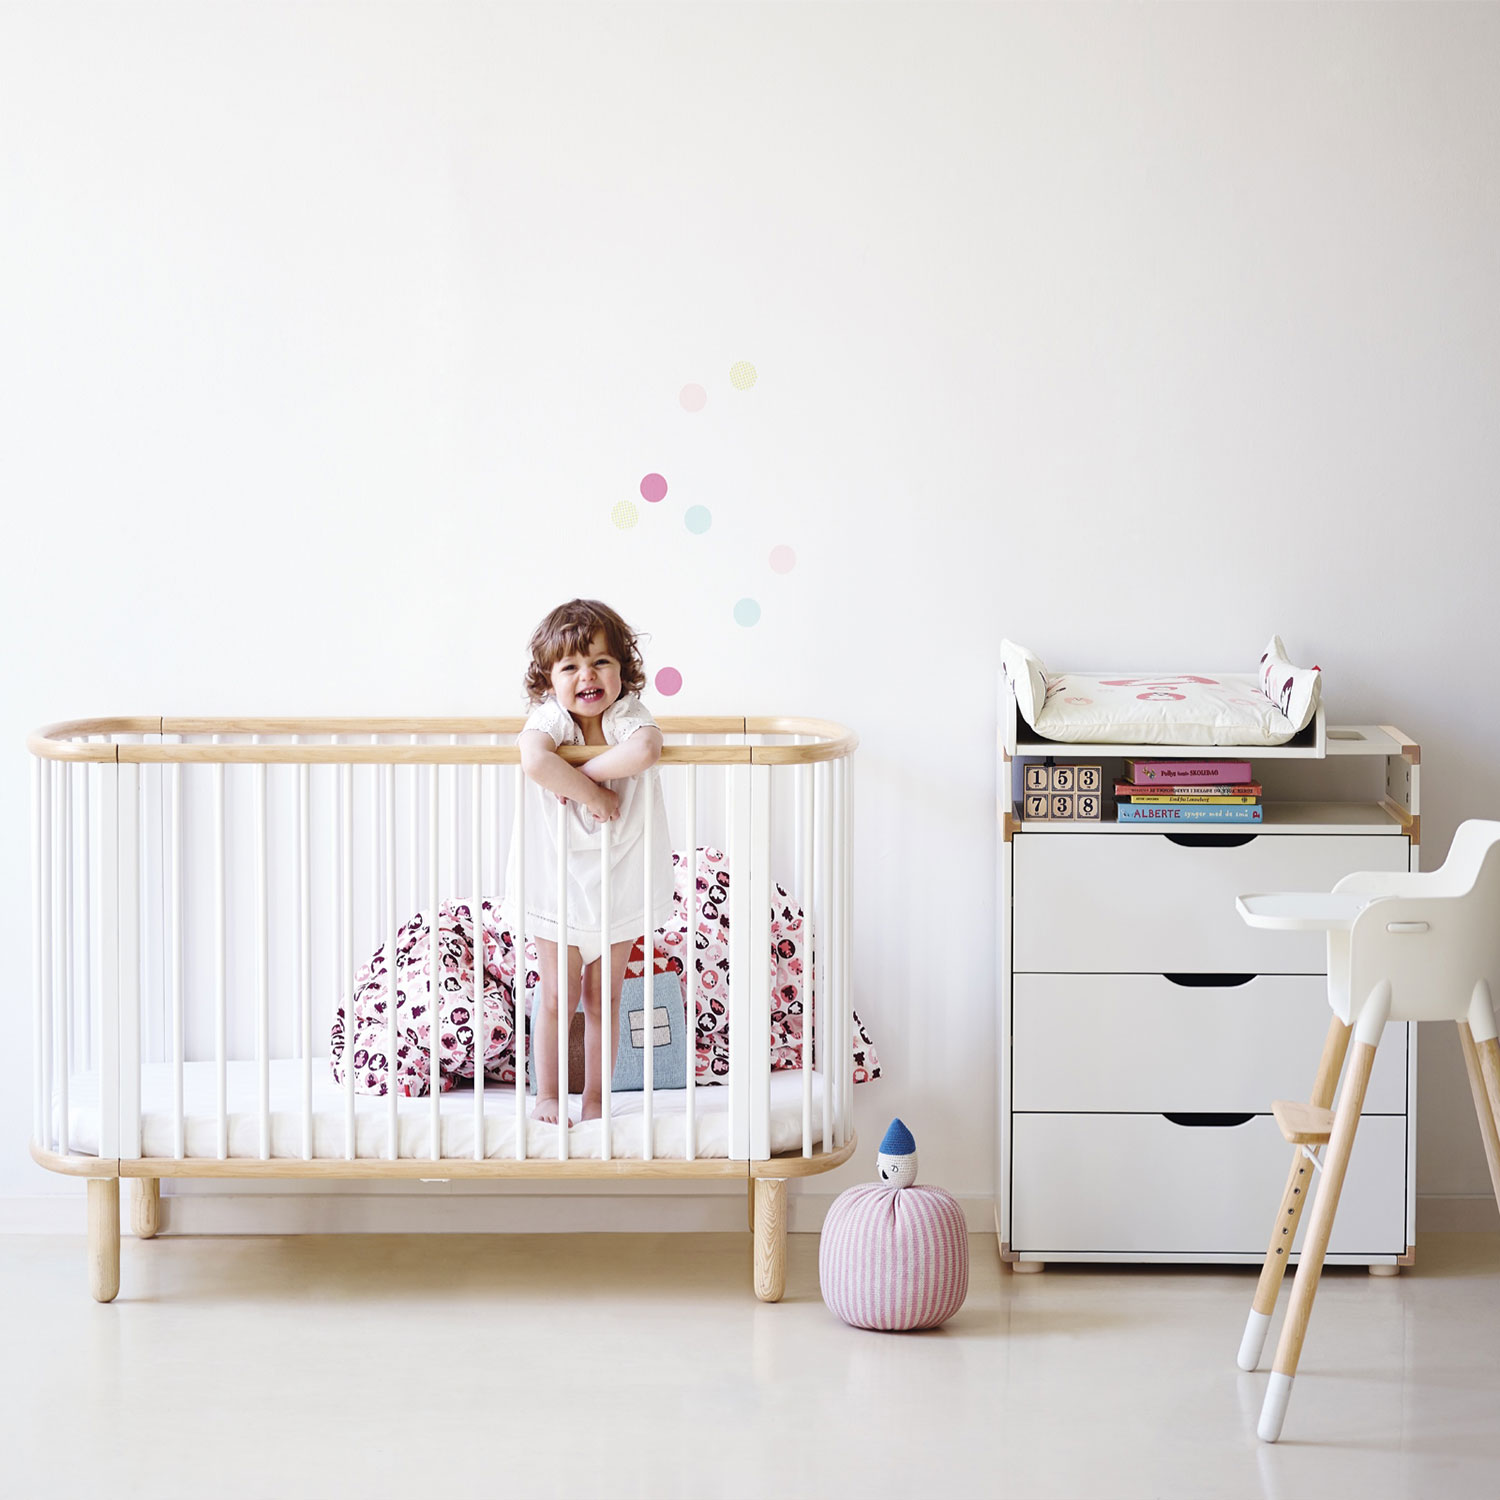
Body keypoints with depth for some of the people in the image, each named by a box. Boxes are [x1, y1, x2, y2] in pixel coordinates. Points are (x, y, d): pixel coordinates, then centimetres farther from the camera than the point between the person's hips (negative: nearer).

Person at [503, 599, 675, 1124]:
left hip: (619, 880, 2)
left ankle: (596, 1098, 21)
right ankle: (548, 1095, 22)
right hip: (557, 879, -2)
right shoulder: (549, 718, -16)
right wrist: (593, 794, -33)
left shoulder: (629, 716, -12)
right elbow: (535, 760, -41)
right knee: (559, 996, 7)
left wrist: (581, 773, -34)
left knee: (603, 998, 11)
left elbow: (645, 750, -38)